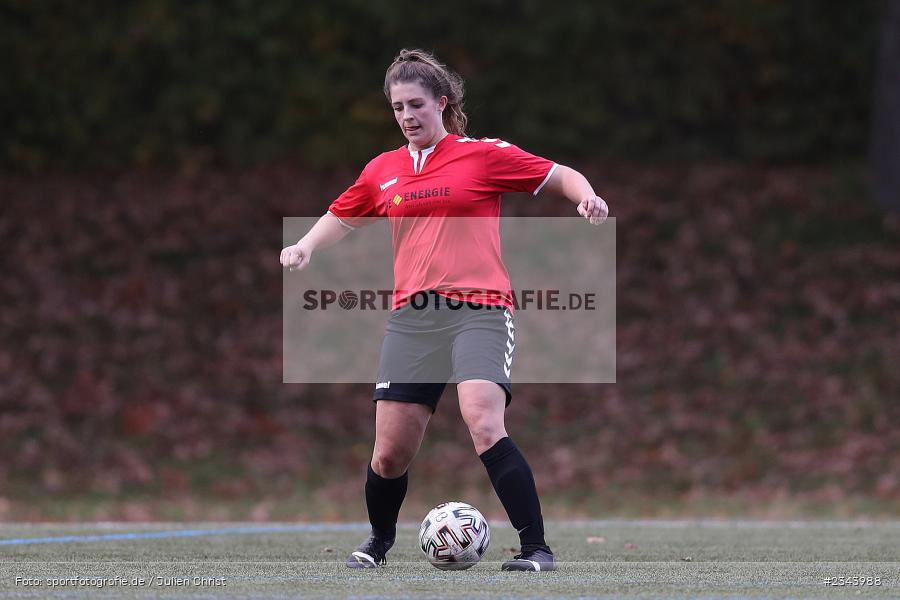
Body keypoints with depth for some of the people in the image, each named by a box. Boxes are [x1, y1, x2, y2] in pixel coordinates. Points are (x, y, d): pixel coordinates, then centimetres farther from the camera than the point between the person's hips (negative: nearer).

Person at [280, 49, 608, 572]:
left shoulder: (484, 155, 3)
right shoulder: (382, 171, 15)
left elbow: (559, 176, 8)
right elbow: (342, 218, 30)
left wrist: (586, 196, -13)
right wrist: (307, 245, 12)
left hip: (479, 309, -4)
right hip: (412, 316, 4)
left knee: (485, 424, -26)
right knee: (391, 451, 1)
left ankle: (536, 548, -21)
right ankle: (379, 541, 30)